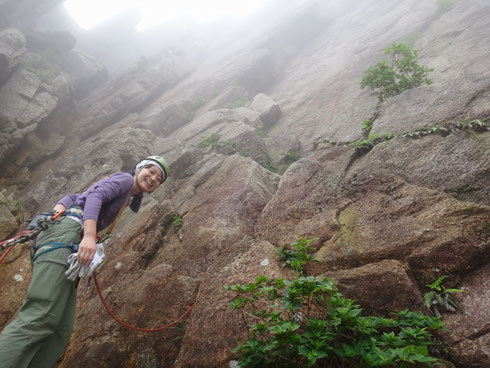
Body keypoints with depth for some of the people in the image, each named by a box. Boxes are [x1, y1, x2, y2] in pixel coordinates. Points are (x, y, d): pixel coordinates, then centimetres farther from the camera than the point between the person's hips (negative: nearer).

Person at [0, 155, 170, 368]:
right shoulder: (125, 178, 9)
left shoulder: (125, 197, 32)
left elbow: (72, 198, 25)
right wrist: (90, 236, -25)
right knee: (39, 319, -22)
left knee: (61, 329, -1)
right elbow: (94, 197, -10)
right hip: (66, 233, -9)